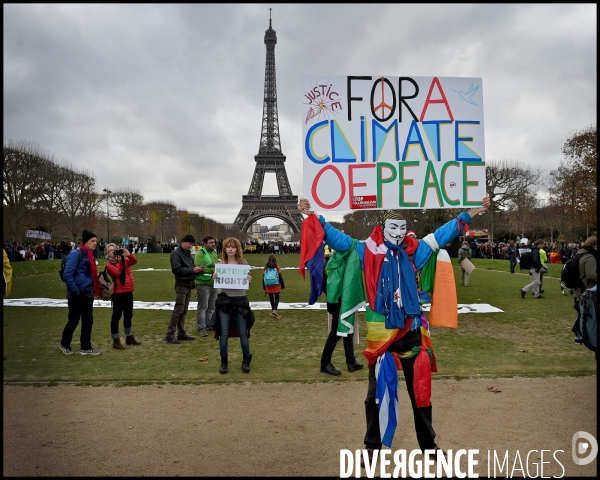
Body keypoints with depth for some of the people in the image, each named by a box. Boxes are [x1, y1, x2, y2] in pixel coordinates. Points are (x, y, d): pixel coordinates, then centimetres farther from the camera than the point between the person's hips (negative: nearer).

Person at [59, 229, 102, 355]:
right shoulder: (75, 253, -15)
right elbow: (67, 274, -20)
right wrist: (75, 290, -16)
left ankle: (86, 348, 17)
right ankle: (64, 344, 24)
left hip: (88, 293, 8)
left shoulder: (89, 254, 11)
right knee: (74, 320, 3)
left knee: (88, 320, 9)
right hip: (77, 294, -8)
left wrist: (93, 289, 9)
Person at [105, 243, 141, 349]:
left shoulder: (124, 260, 12)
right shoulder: (109, 265, -6)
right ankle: (116, 341, 6)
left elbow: (134, 261, 0)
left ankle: (129, 337, 32)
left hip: (128, 292, 7)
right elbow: (117, 272, -22)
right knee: (116, 316, -1)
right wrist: (119, 261, -15)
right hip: (118, 293, -7)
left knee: (128, 315, 18)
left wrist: (128, 254, -15)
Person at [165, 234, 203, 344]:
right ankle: (170, 334, -4)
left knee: (184, 310, 12)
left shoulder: (188, 253, 15)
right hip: (181, 284, -9)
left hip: (189, 284, 9)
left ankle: (181, 333, 19)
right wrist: (192, 270, -24)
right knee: (178, 309, -9)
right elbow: (176, 269, -21)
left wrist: (197, 269, 1)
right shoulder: (176, 253, -11)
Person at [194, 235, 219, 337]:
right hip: (203, 284, -8)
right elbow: (199, 268, -21)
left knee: (211, 307, 15)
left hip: (213, 284, 8)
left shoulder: (214, 253, 16)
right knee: (202, 307, -3)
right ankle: (201, 328, 3)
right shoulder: (200, 253, -11)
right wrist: (213, 270, -21)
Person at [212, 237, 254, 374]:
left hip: (240, 301, -1)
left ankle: (246, 361, 22)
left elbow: (247, 282, 6)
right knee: (224, 333, 4)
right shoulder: (220, 264, 3)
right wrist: (214, 277, -12)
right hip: (224, 301, 1)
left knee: (243, 333, 6)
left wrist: (249, 280, -16)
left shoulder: (243, 263, 0)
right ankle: (224, 362, 19)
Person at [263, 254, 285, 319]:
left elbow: (263, 277, 2)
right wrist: (282, 286, 4)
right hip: (276, 286, -2)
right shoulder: (277, 267, -8)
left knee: (271, 298, 14)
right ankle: (275, 310, -13)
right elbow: (280, 277, -6)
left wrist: (264, 287, 11)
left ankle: (273, 310, 21)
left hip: (269, 286, 2)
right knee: (276, 298, 6)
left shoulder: (266, 267, -3)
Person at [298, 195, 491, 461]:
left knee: (420, 388, 14)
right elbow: (339, 238, -5)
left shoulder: (413, 251, 6)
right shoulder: (367, 251, -2)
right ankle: (373, 446, 25)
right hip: (380, 331, -2)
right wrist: (312, 216, -13)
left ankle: (428, 444, 31)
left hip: (411, 330, 3)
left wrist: (472, 212, 15)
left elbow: (443, 233, 13)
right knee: (376, 391, 10)